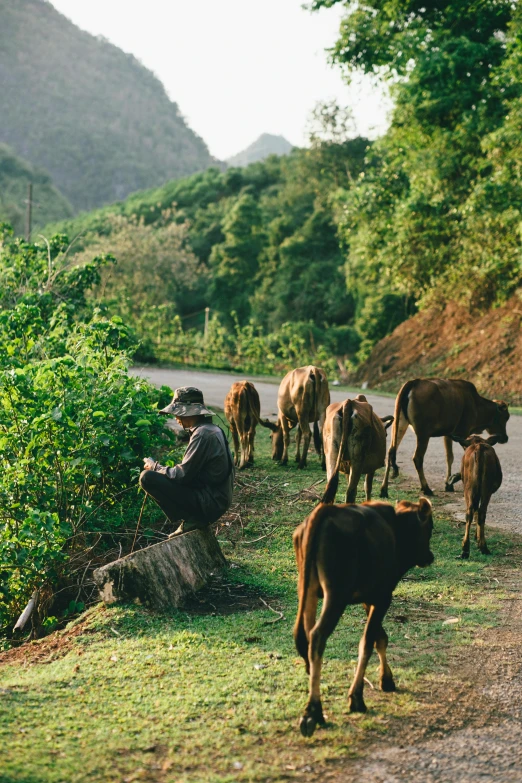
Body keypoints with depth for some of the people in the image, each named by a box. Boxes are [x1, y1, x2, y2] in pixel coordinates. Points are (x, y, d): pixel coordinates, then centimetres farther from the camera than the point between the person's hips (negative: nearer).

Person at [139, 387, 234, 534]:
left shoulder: (202, 434, -19)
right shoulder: (211, 429, 13)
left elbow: (183, 475, -18)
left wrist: (155, 467, -2)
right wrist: (160, 468, 10)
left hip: (209, 503, -10)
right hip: (215, 500, 10)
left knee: (147, 477, -14)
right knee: (160, 477, 24)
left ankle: (188, 520, -8)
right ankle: (193, 518, 11)